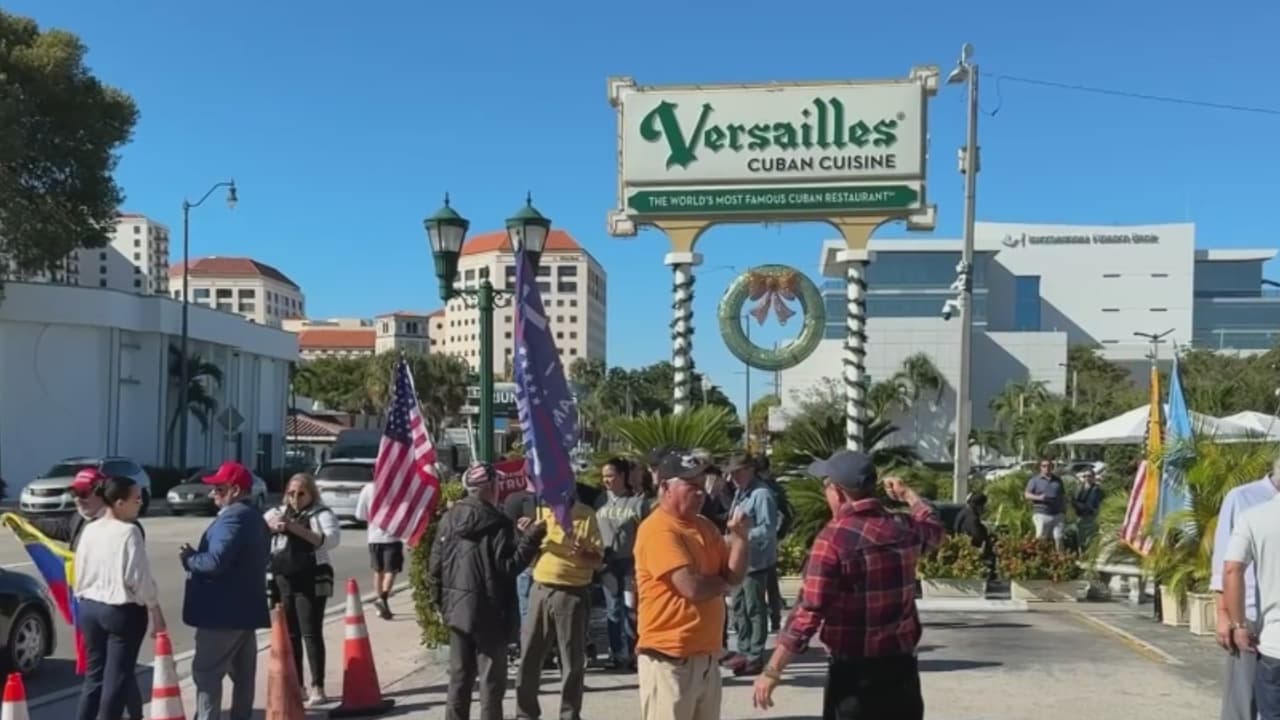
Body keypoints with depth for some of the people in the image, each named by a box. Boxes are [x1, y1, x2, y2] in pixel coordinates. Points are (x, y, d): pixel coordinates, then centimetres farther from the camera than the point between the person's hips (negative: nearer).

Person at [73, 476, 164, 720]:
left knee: (94, 674, 15)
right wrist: (156, 611, -6)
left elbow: (80, 572, 11)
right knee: (117, 677, 1)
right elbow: (139, 576, -15)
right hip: (123, 610, -7)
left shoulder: (89, 530, 4)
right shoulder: (129, 531, -16)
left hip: (90, 607, 7)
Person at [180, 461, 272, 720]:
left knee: (207, 672, -3)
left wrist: (188, 559, -8)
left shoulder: (232, 517, -17)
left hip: (223, 611, -10)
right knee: (242, 673, 13)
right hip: (245, 609, 10)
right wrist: (196, 555, 11)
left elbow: (216, 561, -27)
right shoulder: (256, 518, 15)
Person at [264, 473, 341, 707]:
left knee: (311, 633, -5)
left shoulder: (321, 514, -2)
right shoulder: (277, 513, 14)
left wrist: (297, 529, -25)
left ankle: (317, 688, 1)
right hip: (282, 582, 5)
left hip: (311, 582, -5)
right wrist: (269, 525, -9)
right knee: (289, 635, 10)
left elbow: (332, 539, -18)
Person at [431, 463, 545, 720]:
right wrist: (531, 539, -13)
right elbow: (508, 566, -18)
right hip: (490, 611, -6)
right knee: (491, 678, 2)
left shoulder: (449, 518, 3)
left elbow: (435, 566, 6)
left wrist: (441, 601, 15)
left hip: (457, 608, 6)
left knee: (459, 675, 15)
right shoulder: (498, 522, -14)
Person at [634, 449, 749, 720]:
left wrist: (739, 536, -10)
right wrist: (723, 581, -3)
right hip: (670, 659, -9)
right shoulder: (658, 530, -16)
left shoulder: (704, 526, 12)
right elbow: (693, 587, -24)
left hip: (706, 656, 9)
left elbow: (735, 575, 6)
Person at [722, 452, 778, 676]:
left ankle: (755, 657, 6)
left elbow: (768, 529, -23)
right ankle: (744, 651, 29)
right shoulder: (740, 492, 13)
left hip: (756, 560, -10)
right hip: (740, 558, 10)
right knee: (739, 606, 17)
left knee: (755, 608, -2)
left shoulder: (762, 494, -18)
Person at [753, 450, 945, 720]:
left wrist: (772, 671, -14)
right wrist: (907, 494, 44)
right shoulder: (903, 528, 2)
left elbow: (809, 612, -20)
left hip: (854, 672, -6)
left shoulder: (834, 537, -18)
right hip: (902, 667, 6)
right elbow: (934, 529, 27)